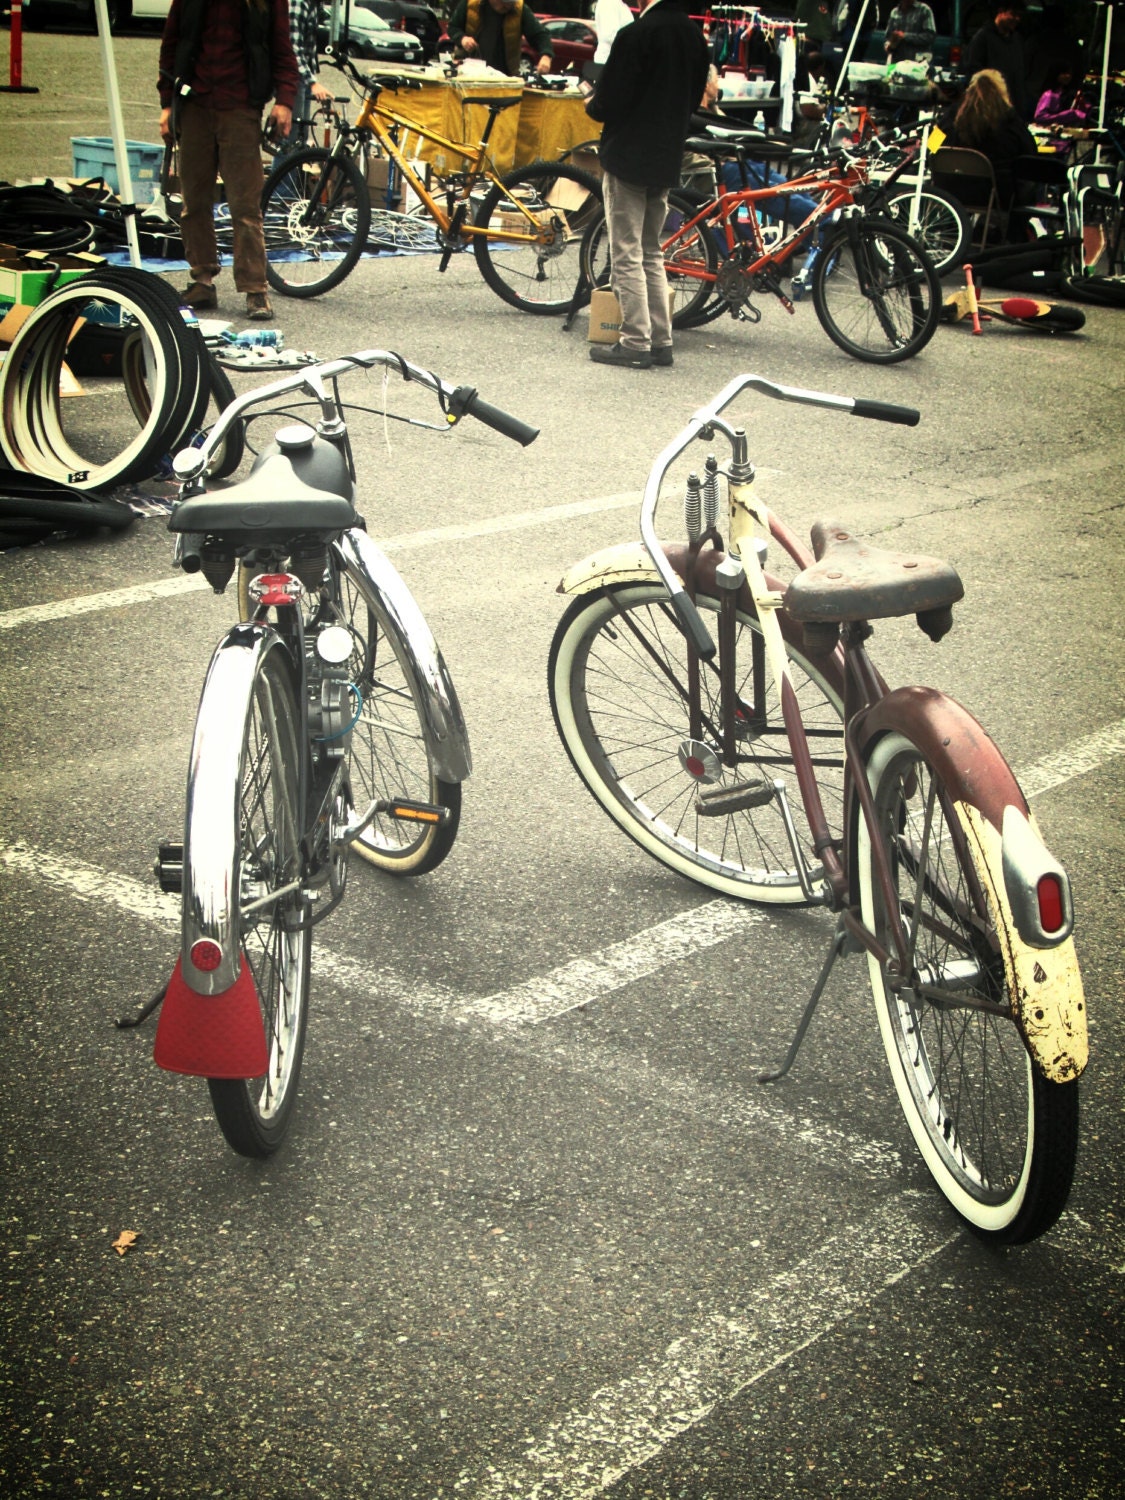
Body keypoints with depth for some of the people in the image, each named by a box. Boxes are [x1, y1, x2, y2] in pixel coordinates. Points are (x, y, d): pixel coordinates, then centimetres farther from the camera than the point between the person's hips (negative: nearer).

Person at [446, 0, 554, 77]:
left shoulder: (520, 9, -8)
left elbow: (540, 34, -9)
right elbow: (452, 27, 3)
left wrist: (546, 56, -29)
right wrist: (462, 38, -20)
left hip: (504, 75, 0)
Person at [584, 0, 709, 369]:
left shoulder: (636, 34, -17)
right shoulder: (693, 35, 6)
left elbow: (611, 102, -16)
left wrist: (591, 104, 4)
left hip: (628, 160, -7)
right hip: (667, 160, 7)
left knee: (627, 256, -1)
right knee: (651, 253, 16)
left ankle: (635, 343, -2)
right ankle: (661, 341, 16)